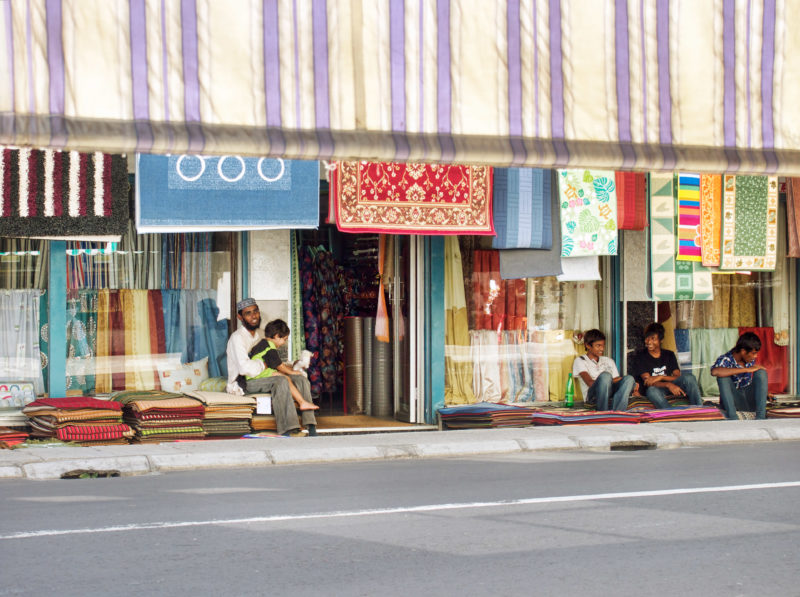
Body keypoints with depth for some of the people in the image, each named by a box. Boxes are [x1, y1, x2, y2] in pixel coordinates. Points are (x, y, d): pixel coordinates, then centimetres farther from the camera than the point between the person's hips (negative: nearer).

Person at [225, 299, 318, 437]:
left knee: (301, 379, -8)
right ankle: (288, 429, -41)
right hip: (243, 383, -9)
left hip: (260, 377, 9)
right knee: (281, 381, -33)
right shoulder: (237, 337, -13)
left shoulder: (260, 334, 16)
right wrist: (263, 365, -11)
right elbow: (245, 368, -26)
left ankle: (311, 427, -20)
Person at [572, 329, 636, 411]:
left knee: (629, 378, -26)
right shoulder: (580, 361, 12)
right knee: (605, 375, -35)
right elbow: (590, 383, -5)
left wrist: (632, 386, -5)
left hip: (610, 395, 5)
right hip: (592, 396, -5)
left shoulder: (609, 361, 31)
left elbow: (617, 380, 17)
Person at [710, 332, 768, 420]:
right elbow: (714, 371, -41)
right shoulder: (725, 359, -17)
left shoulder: (751, 360, 0)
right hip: (732, 401, -4)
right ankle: (732, 416, -35)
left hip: (750, 401, 4)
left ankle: (761, 416, -26)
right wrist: (747, 369, -37)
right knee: (723, 376, -27)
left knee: (761, 372, -17)